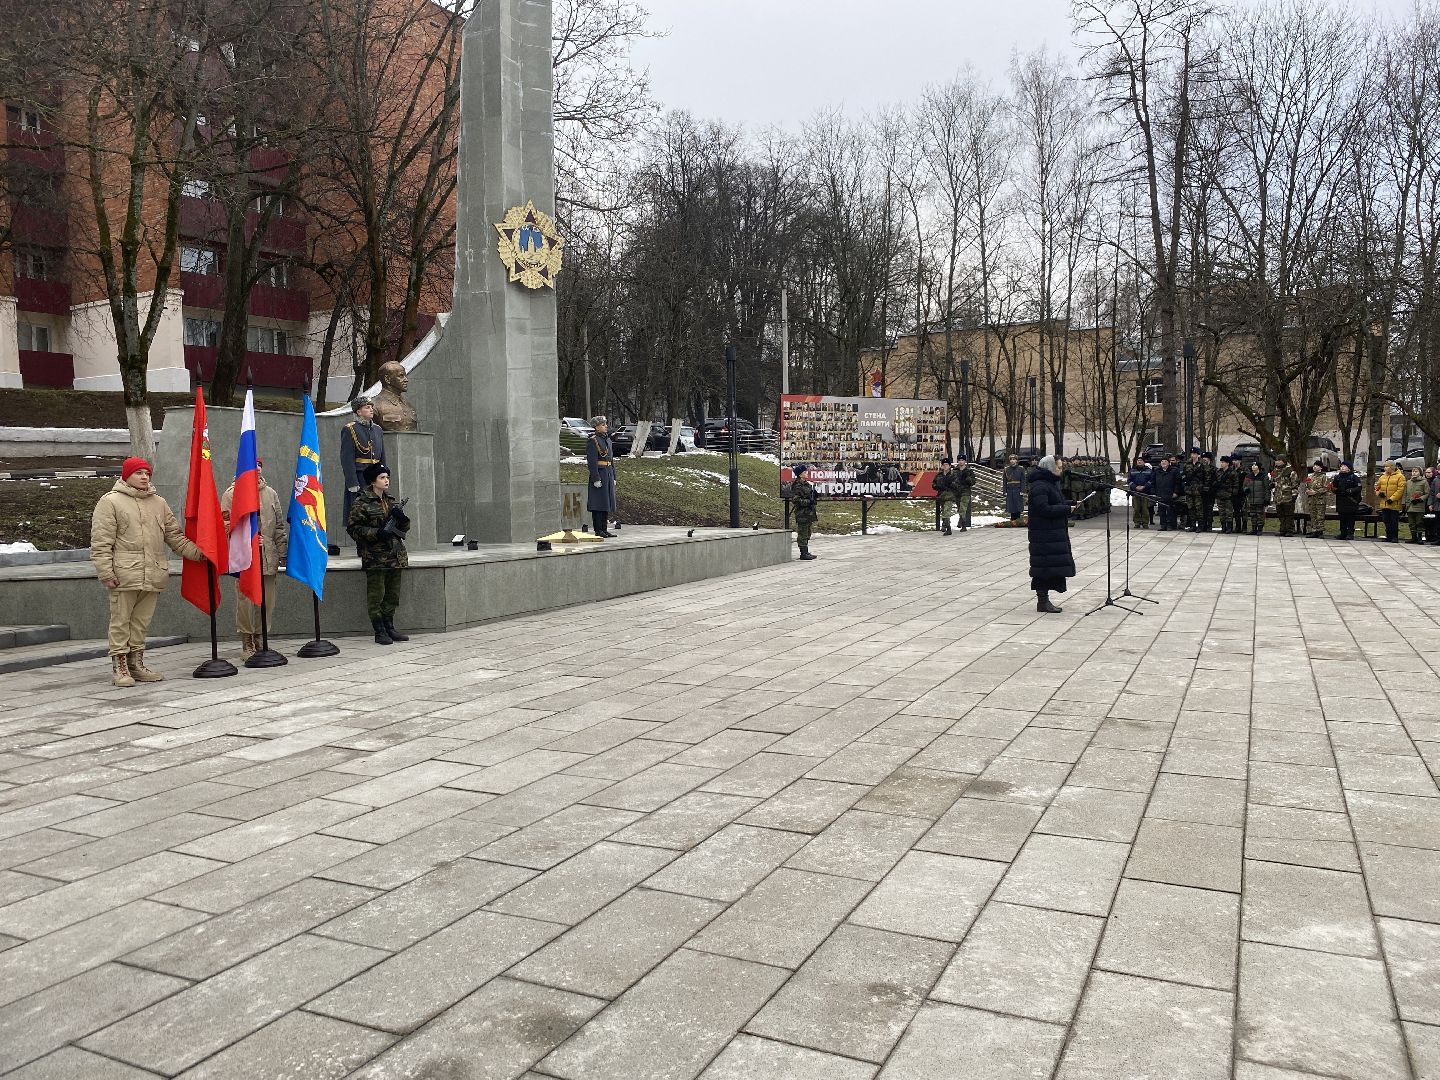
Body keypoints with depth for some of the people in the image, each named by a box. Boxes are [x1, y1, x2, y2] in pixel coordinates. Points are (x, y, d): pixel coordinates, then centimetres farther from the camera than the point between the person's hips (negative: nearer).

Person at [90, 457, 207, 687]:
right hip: (124, 575, -5)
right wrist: (106, 572, -11)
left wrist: (197, 552, 7)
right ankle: (119, 667, 7)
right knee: (121, 621, 0)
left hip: (153, 576, 5)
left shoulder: (159, 503, 18)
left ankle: (136, 664, 21)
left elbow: (175, 536, 18)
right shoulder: (110, 501, 0)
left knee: (142, 622, 12)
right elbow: (101, 542, -4)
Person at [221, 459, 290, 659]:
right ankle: (247, 645, 7)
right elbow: (227, 524, -4)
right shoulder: (232, 494, 1)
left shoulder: (271, 493, 15)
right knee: (245, 601, -2)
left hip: (268, 558, 4)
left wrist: (283, 553, 12)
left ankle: (260, 642, 16)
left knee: (267, 602, 6)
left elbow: (280, 526, 16)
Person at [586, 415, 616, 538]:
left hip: (608, 474, 9)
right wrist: (596, 479, -20)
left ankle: (604, 529, 16)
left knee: (607, 503, 10)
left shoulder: (607, 439, 16)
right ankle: (598, 531, -1)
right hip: (599, 474, -9)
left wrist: (613, 477, 17)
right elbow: (591, 461, -15)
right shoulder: (592, 440, -10)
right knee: (598, 503, -5)